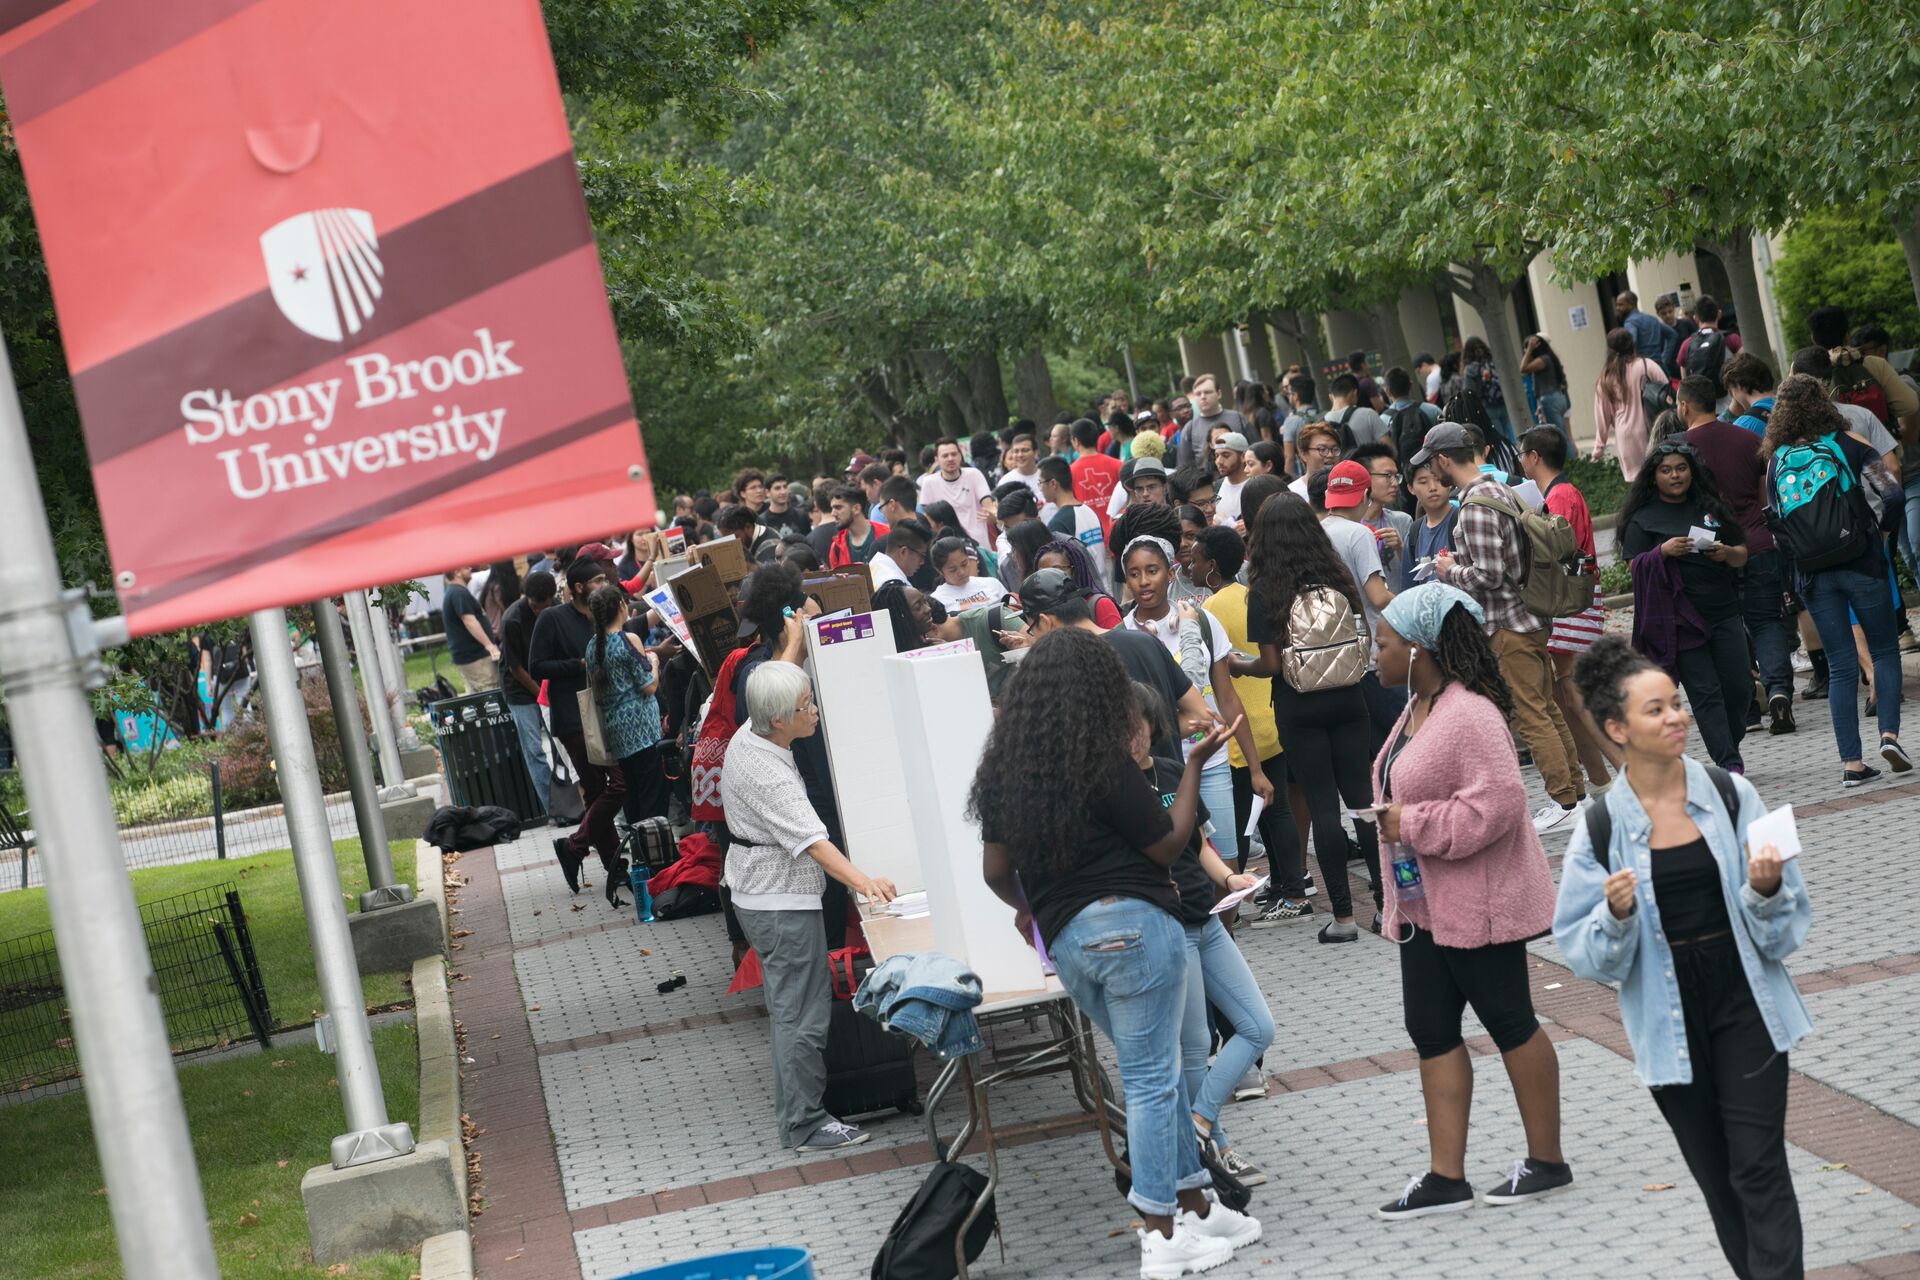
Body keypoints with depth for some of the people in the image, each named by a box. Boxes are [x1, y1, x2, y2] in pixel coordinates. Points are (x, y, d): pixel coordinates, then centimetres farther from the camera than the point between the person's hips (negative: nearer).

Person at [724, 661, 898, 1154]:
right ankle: (804, 1125, 1)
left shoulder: (750, 733, 0)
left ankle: (795, 1100, 35)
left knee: (788, 1006, 22)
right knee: (802, 1013, -5)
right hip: (781, 901, -11)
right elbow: (812, 840, -38)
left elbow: (778, 677, 23)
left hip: (760, 892, 11)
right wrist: (864, 882, -47)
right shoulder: (767, 774, -29)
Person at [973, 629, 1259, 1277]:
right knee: (1153, 1078, 1)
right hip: (1134, 924, -7)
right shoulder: (1103, 761, -13)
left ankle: (1194, 1204, 22)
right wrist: (1194, 764, 2)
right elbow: (1167, 844, -6)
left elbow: (996, 869, 12)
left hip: (1066, 940, 7)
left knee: (1156, 1070, 18)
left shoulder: (1005, 768, 6)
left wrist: (1028, 906, 32)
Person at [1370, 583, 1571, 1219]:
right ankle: (1447, 1177, 14)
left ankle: (1547, 1161, 18)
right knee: (1431, 1030, 9)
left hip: (1478, 903, -10)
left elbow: (1497, 803, -29)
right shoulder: (1418, 707, 10)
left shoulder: (1469, 714, -22)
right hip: (1424, 903, 10)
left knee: (1509, 1023, 4)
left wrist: (1410, 825, -23)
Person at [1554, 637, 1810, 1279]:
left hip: (1746, 1008, -1)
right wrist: (1616, 917, -23)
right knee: (1717, 1177, 13)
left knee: (1759, 1169, -5)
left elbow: (1783, 927, 1)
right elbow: (1587, 955, -4)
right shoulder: (1602, 827, -8)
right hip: (1669, 1025, 1)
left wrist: (1765, 890, -20)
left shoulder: (1732, 797, -5)